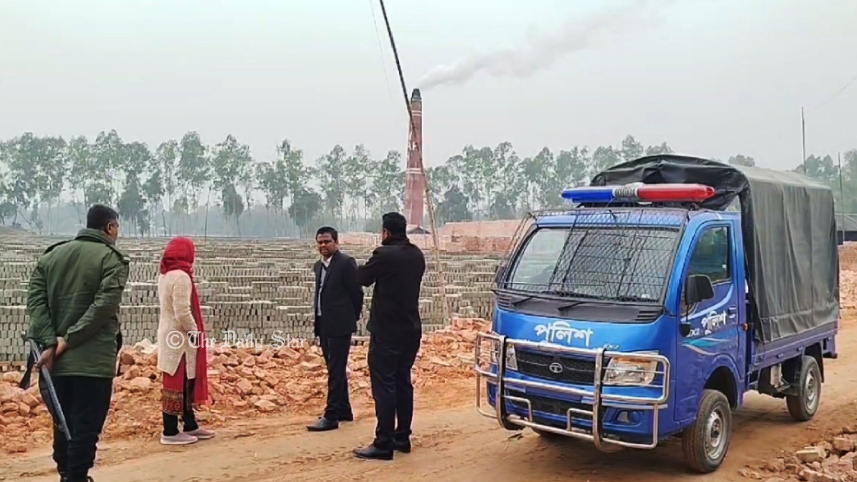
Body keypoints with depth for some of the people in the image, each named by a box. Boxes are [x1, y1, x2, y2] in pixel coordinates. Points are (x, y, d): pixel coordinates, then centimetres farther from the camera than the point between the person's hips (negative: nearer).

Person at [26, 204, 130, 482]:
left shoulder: (51, 255, 13)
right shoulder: (112, 258, -5)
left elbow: (35, 299, 2)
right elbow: (104, 305, -18)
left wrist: (50, 342, -6)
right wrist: (69, 339, -14)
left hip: (56, 359, 6)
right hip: (94, 360, -6)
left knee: (63, 423, 17)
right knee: (86, 427, 0)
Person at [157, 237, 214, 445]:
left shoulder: (165, 274, 12)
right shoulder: (181, 276, -19)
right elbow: (182, 312, -24)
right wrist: (195, 332, -12)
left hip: (171, 335, 10)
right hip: (180, 338, -10)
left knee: (185, 383, 16)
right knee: (177, 385, -3)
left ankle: (190, 425, 25)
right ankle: (170, 432, 4)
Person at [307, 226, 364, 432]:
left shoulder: (346, 262, -11)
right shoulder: (319, 266, 13)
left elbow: (356, 292, -10)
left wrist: (352, 317, -1)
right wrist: (318, 322, 13)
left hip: (340, 325, -8)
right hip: (324, 325, 8)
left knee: (336, 370, -6)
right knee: (335, 369, 15)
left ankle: (331, 416, -4)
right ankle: (344, 410, 25)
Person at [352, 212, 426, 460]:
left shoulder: (384, 254, -16)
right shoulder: (417, 256, 7)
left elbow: (362, 278, -2)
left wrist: (369, 265, 18)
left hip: (386, 331, -8)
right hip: (410, 330, 8)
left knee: (383, 386, -4)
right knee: (403, 383, 14)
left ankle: (383, 444, -3)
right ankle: (402, 437, 20)